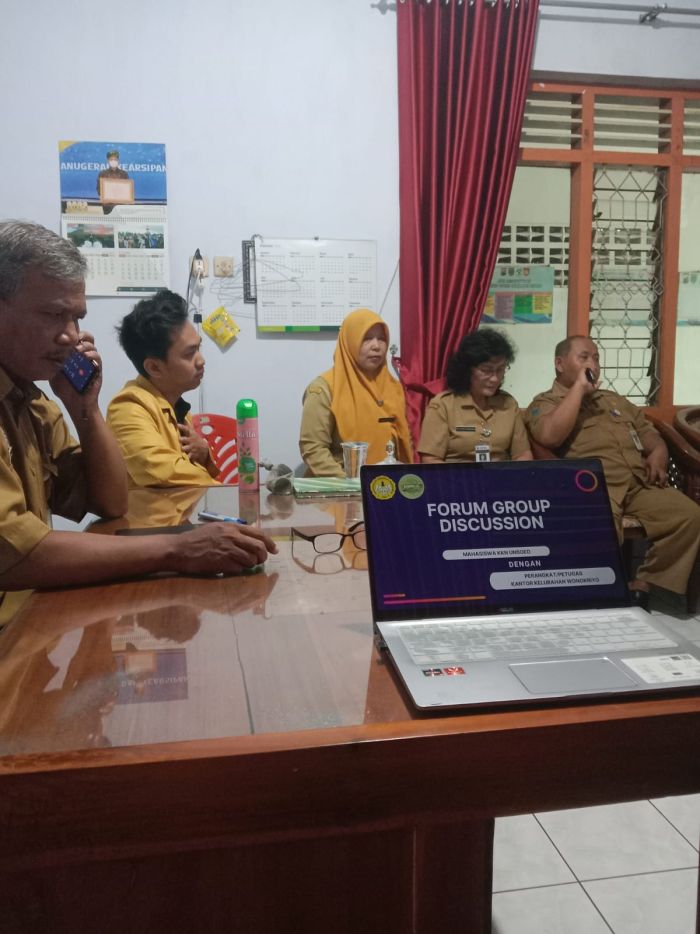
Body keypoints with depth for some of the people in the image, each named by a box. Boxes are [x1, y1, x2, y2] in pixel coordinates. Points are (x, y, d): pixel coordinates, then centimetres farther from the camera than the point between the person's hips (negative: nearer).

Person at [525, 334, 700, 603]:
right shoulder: (544, 403, 10)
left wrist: (657, 457, 5)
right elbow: (550, 436, -13)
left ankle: (646, 585, -8)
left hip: (641, 485, 6)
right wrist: (580, 387, -5)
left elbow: (652, 436, 30)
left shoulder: (615, 400, 31)